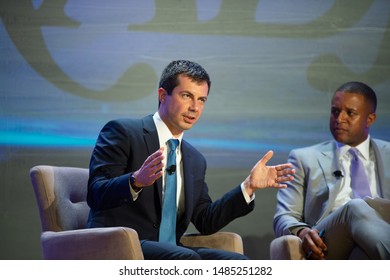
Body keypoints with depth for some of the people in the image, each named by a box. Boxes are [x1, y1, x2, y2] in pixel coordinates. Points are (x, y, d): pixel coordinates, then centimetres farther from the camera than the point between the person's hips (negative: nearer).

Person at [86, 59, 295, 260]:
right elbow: (96, 194, -13)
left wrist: (249, 186, 7)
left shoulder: (196, 160, 21)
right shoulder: (121, 132, -1)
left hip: (169, 252, 7)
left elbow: (206, 222, 17)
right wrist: (136, 181, -33)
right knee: (187, 259, -33)